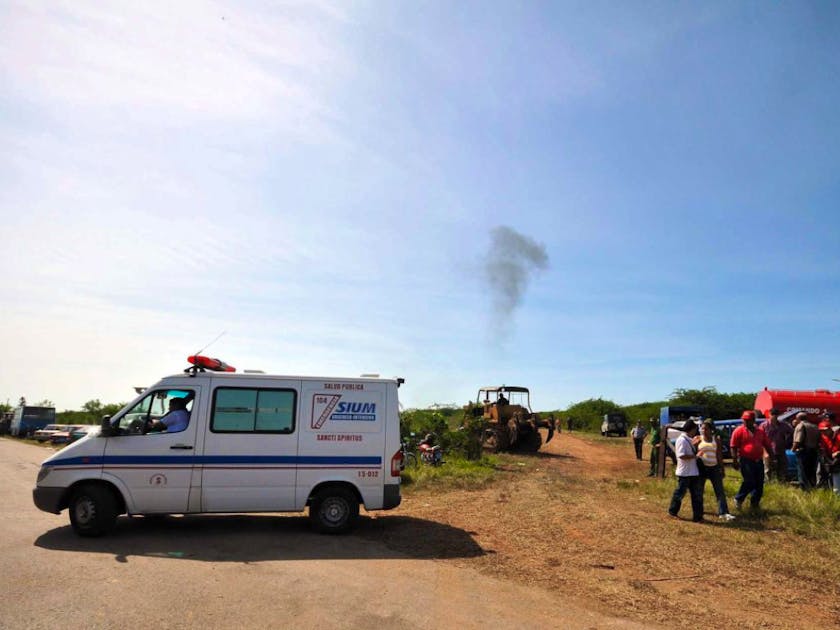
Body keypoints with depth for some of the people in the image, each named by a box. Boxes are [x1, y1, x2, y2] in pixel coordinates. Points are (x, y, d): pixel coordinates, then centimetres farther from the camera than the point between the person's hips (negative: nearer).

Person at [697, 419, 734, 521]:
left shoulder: (716, 439, 5)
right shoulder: (698, 439, 1)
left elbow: (719, 455, 7)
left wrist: (722, 469, 6)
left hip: (714, 468, 1)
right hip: (701, 467, -1)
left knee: (720, 491, -3)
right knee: (699, 491, 7)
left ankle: (723, 513, -2)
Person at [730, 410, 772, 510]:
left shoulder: (760, 431, 11)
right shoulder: (739, 431, -5)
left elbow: (767, 445, 18)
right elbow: (733, 447, -8)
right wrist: (735, 461, -13)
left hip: (759, 461, 6)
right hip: (746, 461, -6)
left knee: (759, 484, 8)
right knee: (749, 482, -10)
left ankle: (754, 504, 21)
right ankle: (738, 499, 9)